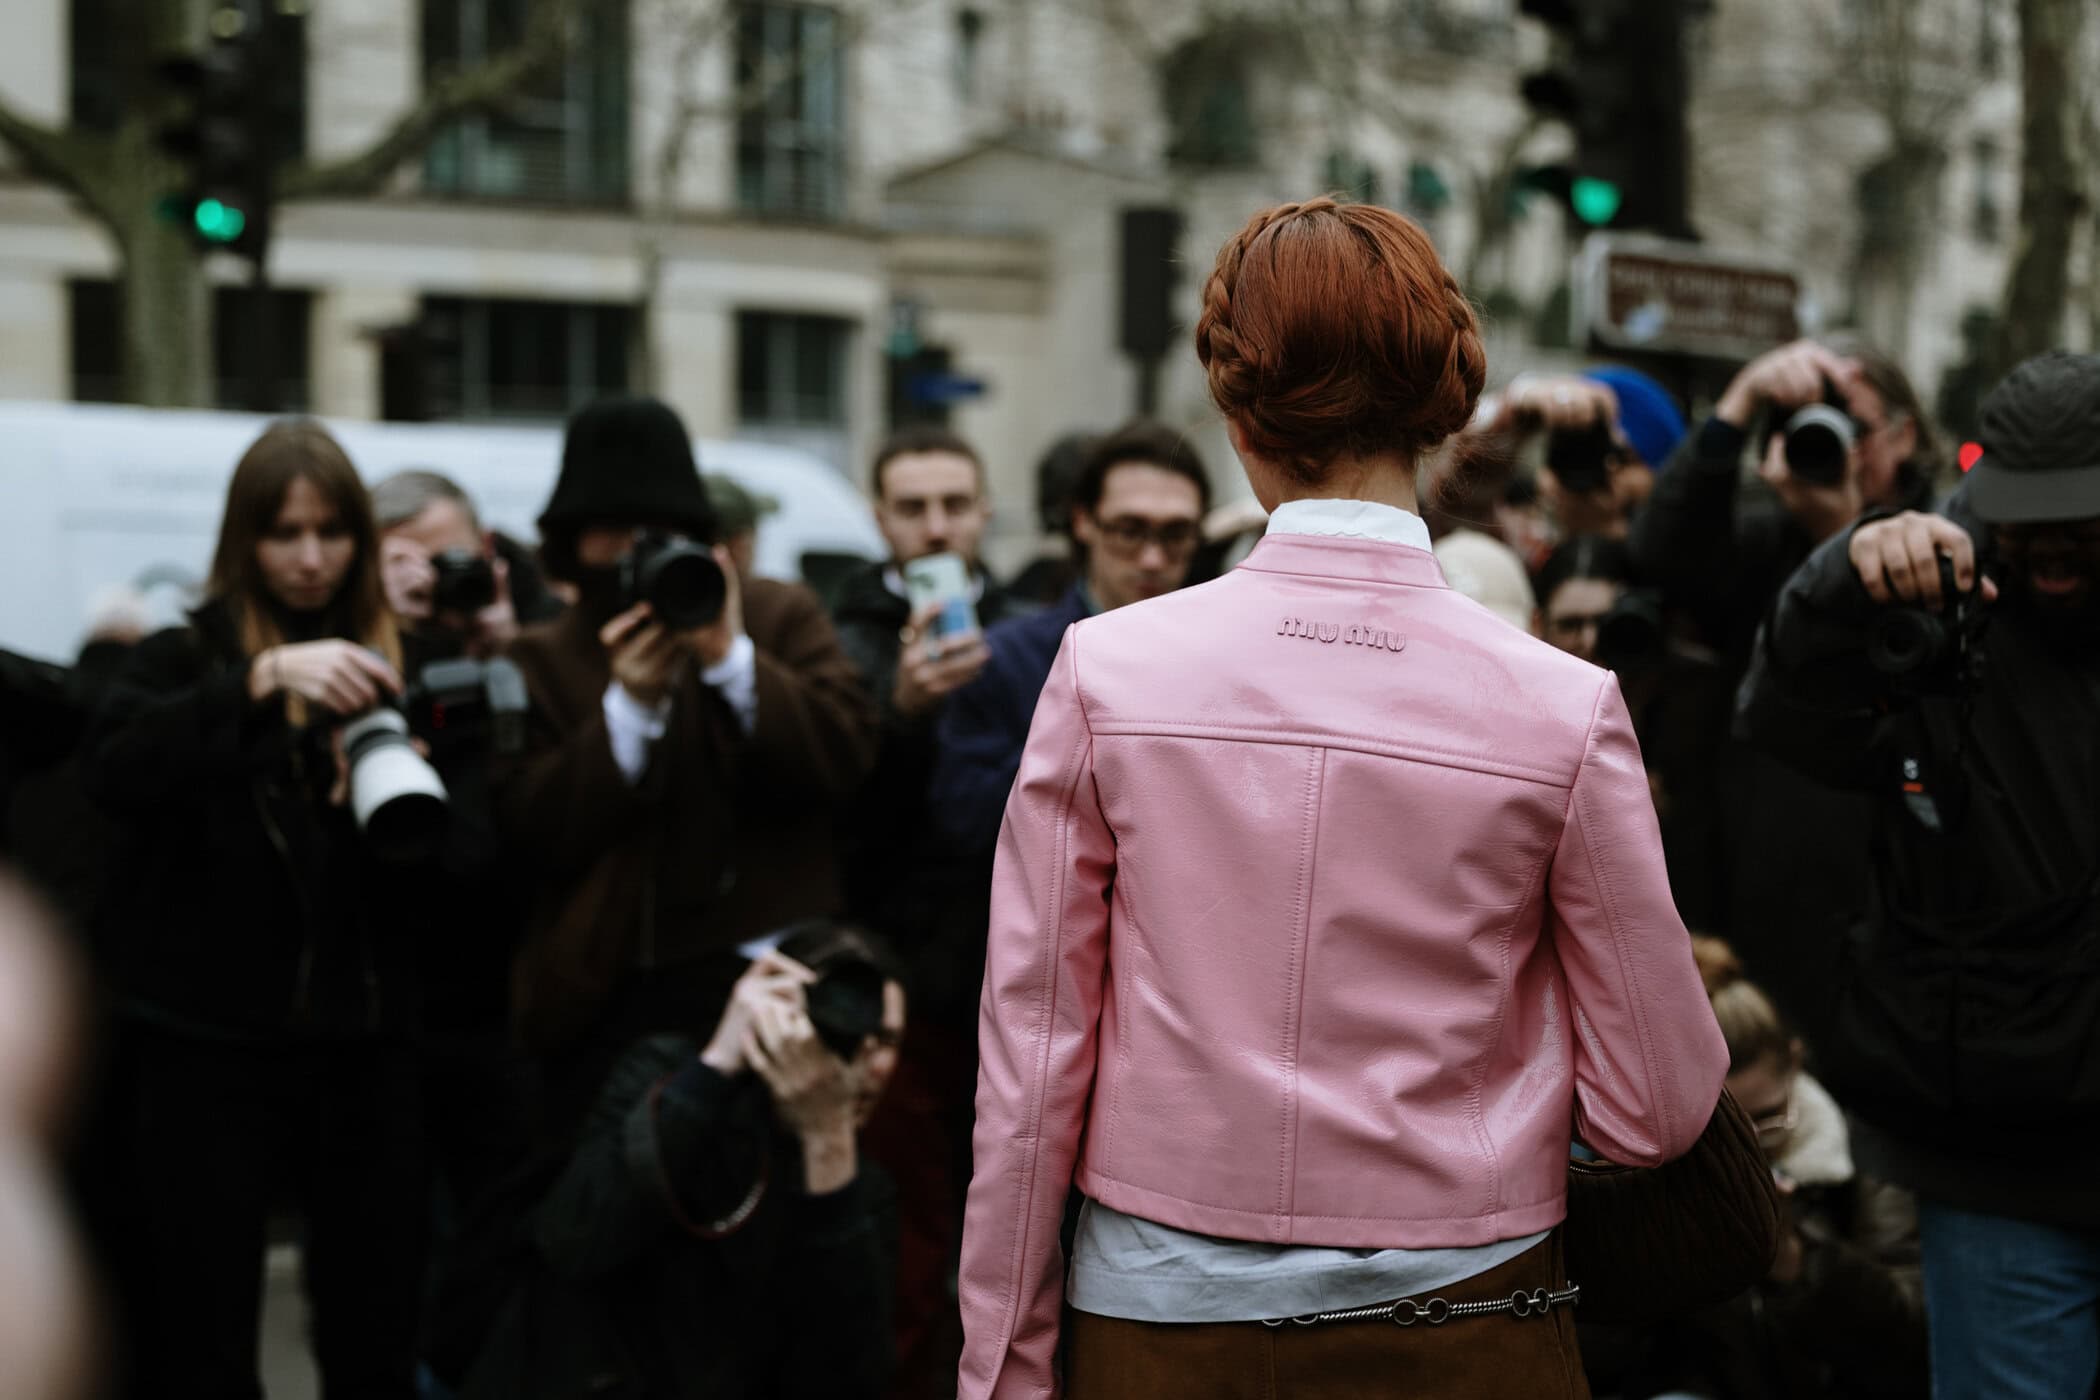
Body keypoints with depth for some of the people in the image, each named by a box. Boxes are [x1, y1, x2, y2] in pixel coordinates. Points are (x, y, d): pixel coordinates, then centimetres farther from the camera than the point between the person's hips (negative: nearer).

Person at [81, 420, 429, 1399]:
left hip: (363, 1038, 2)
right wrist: (262, 681, -29)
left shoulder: (394, 662, 9)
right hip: (206, 1042, -2)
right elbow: (111, 774, -18)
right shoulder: (188, 656, 3)